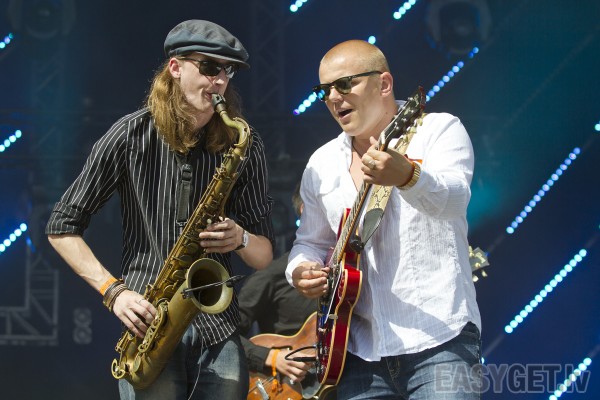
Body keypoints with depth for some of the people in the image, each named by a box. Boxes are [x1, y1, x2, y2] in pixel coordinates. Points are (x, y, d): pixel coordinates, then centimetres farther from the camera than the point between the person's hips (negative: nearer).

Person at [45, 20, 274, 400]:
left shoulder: (245, 145, 3)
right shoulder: (131, 136, -3)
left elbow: (265, 256, 8)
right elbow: (62, 227, 2)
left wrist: (241, 239, -14)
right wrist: (114, 291, -9)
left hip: (220, 335, 2)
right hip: (148, 326, -2)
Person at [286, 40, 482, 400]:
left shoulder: (439, 129, -1)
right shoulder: (322, 164, 14)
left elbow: (453, 199, -20)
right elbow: (312, 241, 22)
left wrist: (408, 177, -40)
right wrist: (301, 269, 0)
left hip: (439, 341, -5)